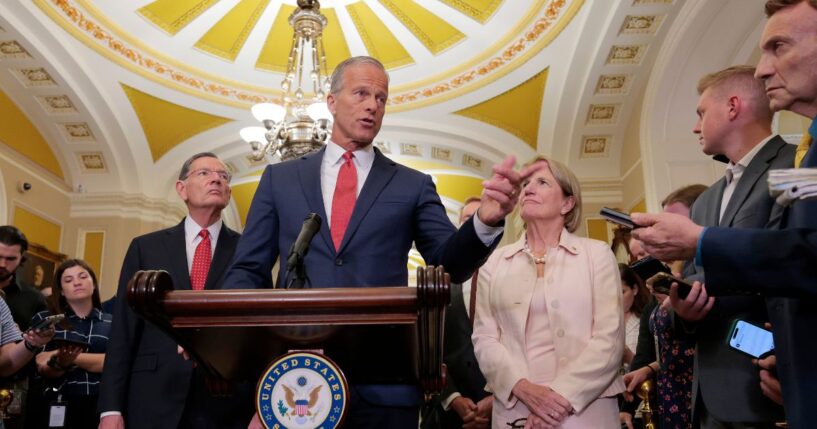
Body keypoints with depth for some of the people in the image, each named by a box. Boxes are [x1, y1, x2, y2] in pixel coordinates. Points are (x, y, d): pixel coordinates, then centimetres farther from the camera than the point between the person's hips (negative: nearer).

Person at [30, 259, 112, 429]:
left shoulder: (112, 323, 5)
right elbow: (43, 369, -1)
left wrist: (72, 358, -14)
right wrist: (59, 363, -21)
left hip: (100, 407, 1)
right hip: (56, 408, 0)